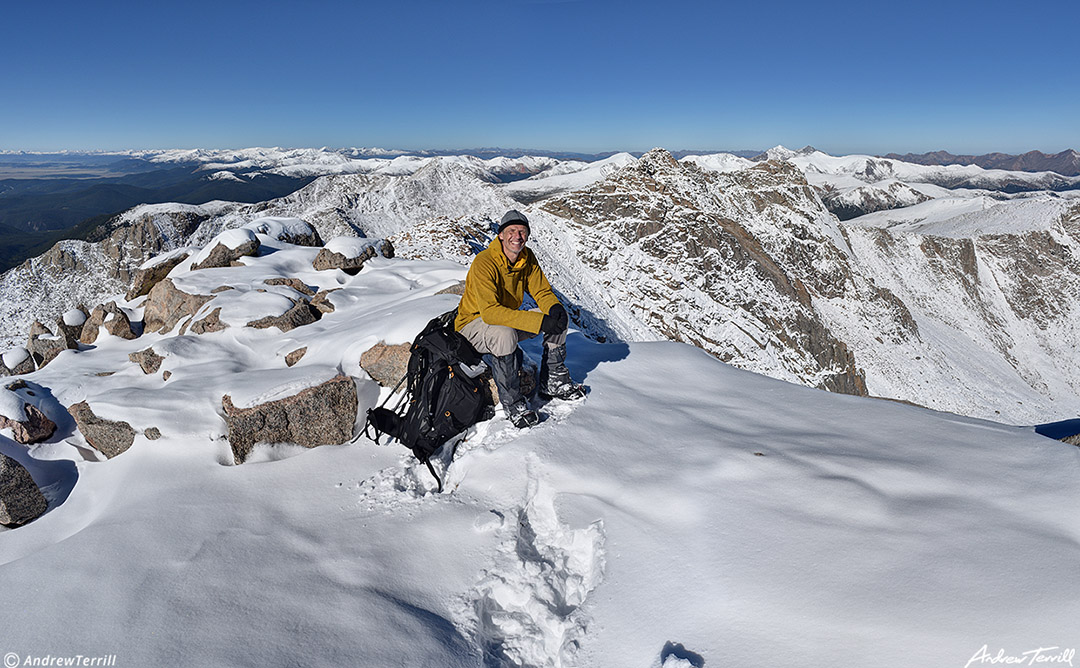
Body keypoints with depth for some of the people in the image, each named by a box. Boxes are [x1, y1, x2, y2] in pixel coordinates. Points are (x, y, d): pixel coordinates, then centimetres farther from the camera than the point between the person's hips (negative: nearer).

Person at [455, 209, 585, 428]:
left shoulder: (527, 258, -5)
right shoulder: (484, 263, -27)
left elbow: (542, 291, 2)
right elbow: (490, 312, -37)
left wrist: (555, 308, -24)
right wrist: (540, 322, -42)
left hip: (509, 318, 7)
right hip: (473, 324, -7)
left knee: (559, 318, -6)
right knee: (505, 335, -39)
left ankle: (552, 381, 6)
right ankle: (512, 403, -22)